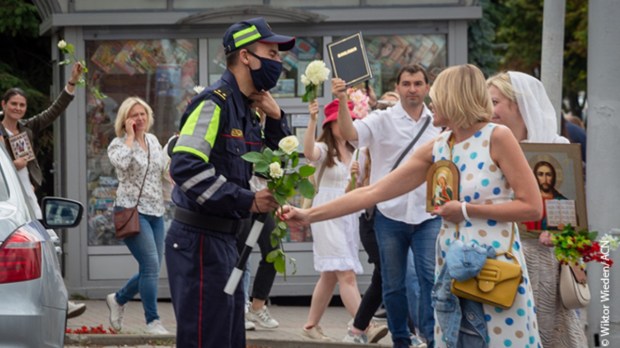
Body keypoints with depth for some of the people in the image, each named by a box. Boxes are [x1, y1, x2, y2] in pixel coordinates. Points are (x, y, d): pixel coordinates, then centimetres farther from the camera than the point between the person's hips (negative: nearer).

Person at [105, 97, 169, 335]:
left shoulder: (153, 141, 13)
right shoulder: (118, 144, -5)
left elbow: (165, 169, 24)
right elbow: (121, 162, -28)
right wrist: (130, 136, -19)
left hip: (156, 212, 7)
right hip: (132, 211, -7)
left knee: (151, 269, 7)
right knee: (151, 266, -15)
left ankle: (118, 299, 31)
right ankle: (153, 321, -6)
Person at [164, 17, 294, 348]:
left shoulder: (249, 110, 13)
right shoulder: (215, 102, -14)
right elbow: (186, 167, -25)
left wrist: (276, 119, 4)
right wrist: (248, 200, -23)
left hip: (225, 240, 10)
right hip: (200, 239, -10)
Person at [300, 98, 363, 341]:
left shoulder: (355, 152, 12)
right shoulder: (324, 149, -6)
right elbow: (309, 152, -31)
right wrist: (312, 120, -42)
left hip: (349, 217, 7)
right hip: (328, 217, -7)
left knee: (330, 275, 12)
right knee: (346, 274, -13)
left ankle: (311, 325, 23)